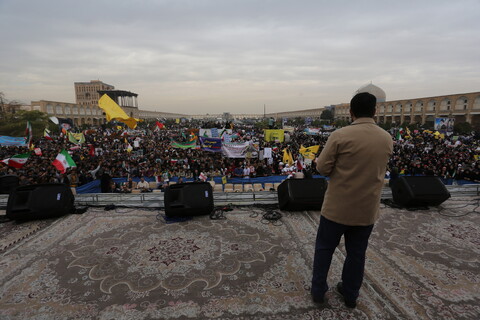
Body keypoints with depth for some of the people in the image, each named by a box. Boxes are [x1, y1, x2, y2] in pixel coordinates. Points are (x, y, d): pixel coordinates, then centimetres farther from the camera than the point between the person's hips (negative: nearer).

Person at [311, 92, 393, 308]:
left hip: (338, 207, -4)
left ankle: (318, 290, 28)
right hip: (367, 209, 4)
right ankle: (350, 294, 36)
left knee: (324, 248, 15)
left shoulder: (340, 135, -18)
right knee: (357, 253, 19)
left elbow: (322, 168, -14)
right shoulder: (387, 139, 0)